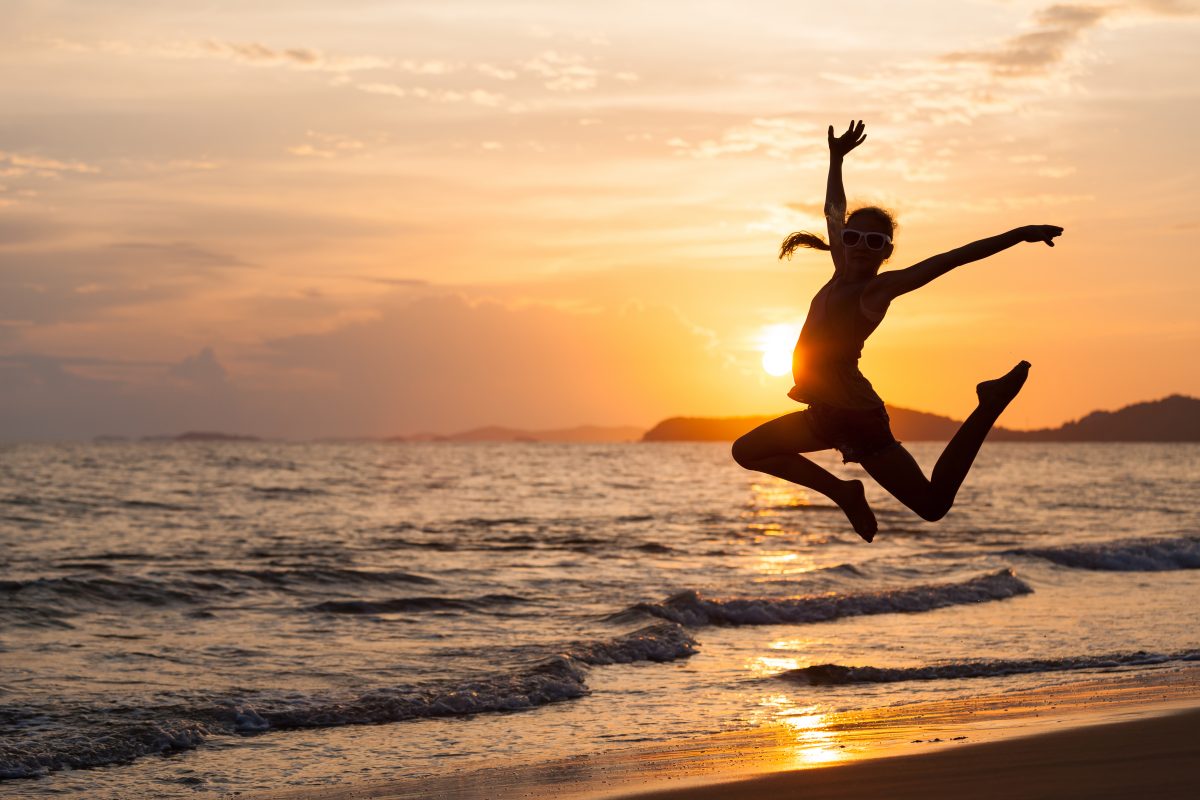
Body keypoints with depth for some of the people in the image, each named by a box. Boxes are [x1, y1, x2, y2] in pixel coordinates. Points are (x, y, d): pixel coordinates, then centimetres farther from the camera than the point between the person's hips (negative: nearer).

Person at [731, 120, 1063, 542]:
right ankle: (843, 492, 21)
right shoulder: (842, 273, 6)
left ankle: (989, 408, 3)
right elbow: (833, 211, 21)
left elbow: (952, 258, -22)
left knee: (933, 504, -9)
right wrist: (836, 158, 26)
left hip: (858, 418, -8)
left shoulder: (880, 287, -14)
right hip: (826, 414, 8)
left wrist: (1018, 235, -27)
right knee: (745, 452, 20)